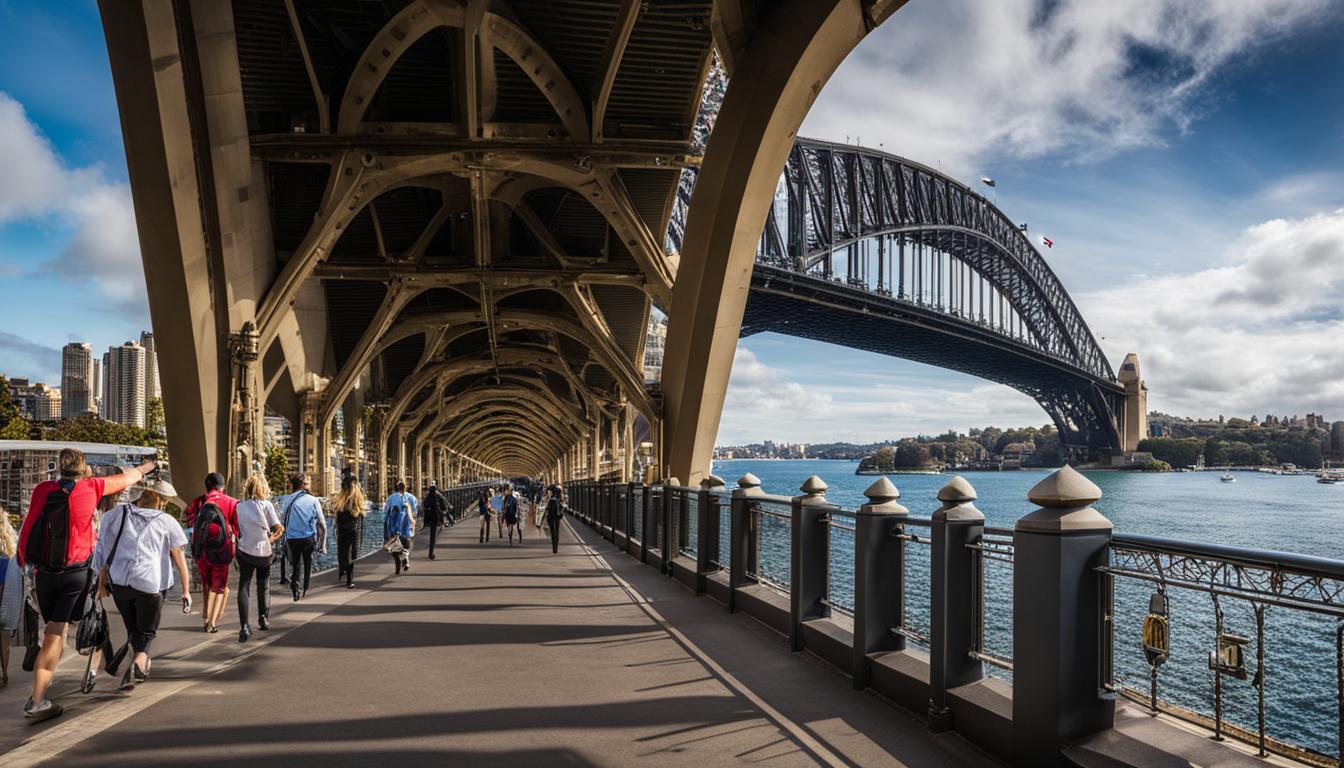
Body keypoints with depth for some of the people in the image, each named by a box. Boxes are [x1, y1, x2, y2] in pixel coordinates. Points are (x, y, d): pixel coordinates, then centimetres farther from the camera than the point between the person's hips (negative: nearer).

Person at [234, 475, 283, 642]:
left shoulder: (239, 506, -3)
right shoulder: (266, 505, -10)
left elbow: (236, 530, 2)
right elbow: (279, 528, -13)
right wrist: (272, 539, 3)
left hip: (244, 551, 1)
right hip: (264, 551, 0)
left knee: (243, 587, -1)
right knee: (263, 586, 18)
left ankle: (245, 627, -12)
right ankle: (263, 619, 32)